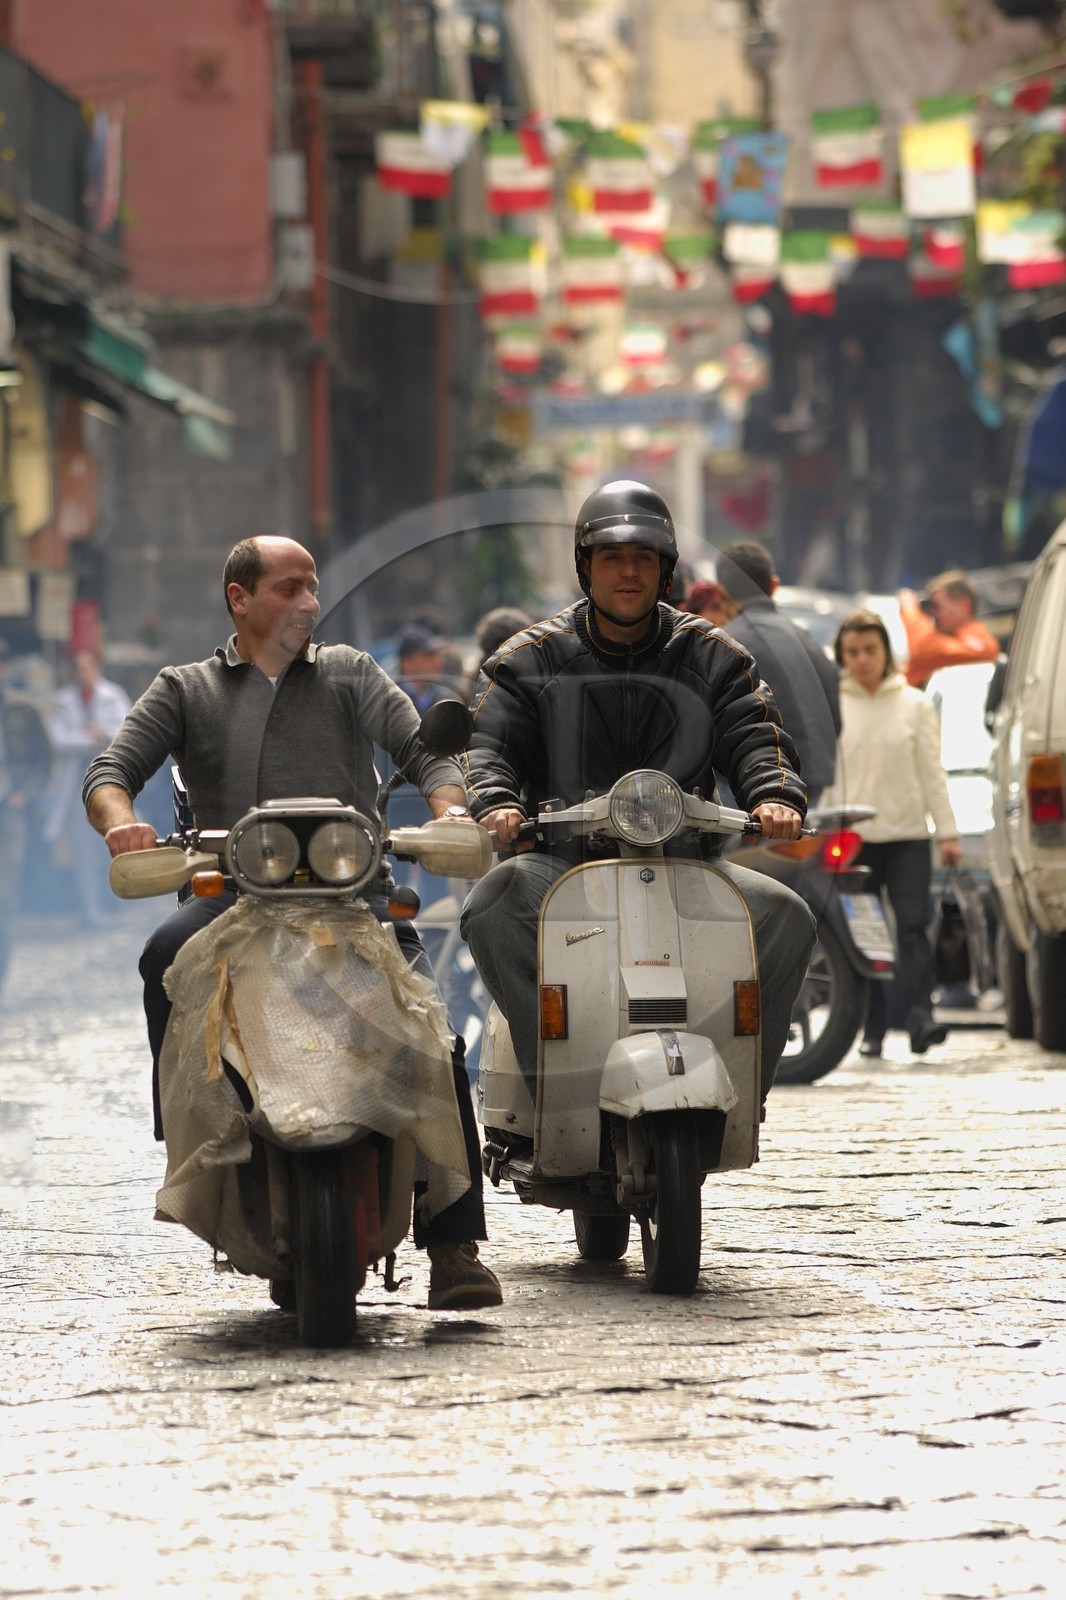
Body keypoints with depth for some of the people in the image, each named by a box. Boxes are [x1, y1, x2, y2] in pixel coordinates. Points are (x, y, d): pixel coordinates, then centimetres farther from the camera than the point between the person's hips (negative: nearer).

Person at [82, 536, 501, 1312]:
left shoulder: (350, 672, 20)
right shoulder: (185, 690, 18)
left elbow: (421, 746, 7)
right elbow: (112, 771, 6)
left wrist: (450, 809, -16)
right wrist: (121, 820, -19)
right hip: (236, 893, 0)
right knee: (169, 955, -35)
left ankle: (454, 1246, -22)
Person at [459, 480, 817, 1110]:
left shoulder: (712, 657, 13)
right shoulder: (531, 658, 10)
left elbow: (756, 737, 2)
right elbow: (488, 741, 0)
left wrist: (776, 796, -21)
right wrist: (496, 801, -23)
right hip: (561, 857, -1)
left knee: (785, 915, -23)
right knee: (495, 905, -34)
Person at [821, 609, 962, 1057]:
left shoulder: (914, 705, 7)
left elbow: (931, 773, 8)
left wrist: (947, 832, 4)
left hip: (907, 835, 0)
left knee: (912, 927, -12)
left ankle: (919, 1016, -19)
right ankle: (872, 1029, 6)